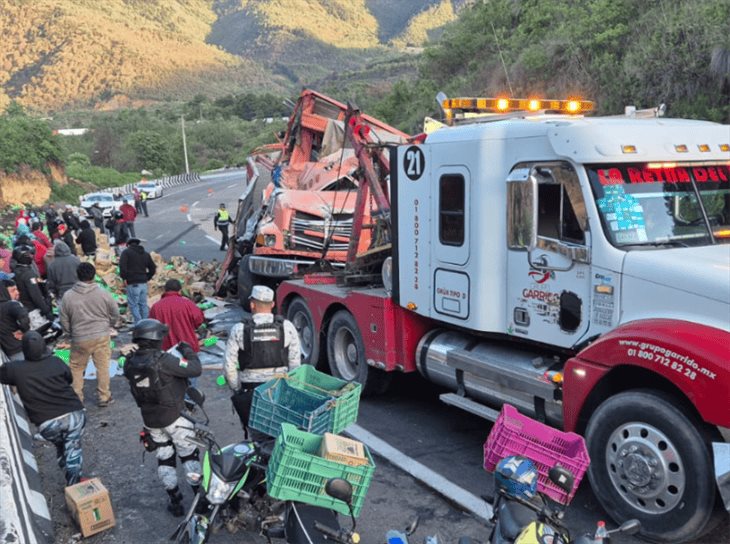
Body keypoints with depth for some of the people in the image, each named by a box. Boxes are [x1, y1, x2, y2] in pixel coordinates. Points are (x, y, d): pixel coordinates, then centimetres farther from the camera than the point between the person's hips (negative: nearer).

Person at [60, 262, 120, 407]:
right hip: (102, 336, 0)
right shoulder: (103, 294, -9)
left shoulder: (68, 296, -7)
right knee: (102, 367, 11)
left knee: (76, 368, 16)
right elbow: (115, 315, 2)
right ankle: (103, 397, 18)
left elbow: (64, 322, 1)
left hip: (80, 339, 0)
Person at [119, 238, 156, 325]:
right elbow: (153, 269, 15)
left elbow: (122, 266, -15)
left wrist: (124, 278, -6)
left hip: (133, 284, -6)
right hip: (144, 283, 6)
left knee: (133, 305, -2)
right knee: (143, 304, 13)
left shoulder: (126, 252, 0)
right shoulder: (145, 254, 17)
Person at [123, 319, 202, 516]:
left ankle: (175, 502, 25)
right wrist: (188, 351, -5)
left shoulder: (130, 364, -6)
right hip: (174, 417, -5)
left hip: (150, 420, 5)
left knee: (164, 460, 17)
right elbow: (195, 369, -23)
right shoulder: (163, 360, -24)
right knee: (189, 456, 11)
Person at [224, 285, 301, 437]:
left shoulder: (239, 329, -7)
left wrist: (237, 389, 8)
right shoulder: (286, 327, -4)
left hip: (250, 390, -1)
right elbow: (295, 362, -2)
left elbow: (229, 364, -4)